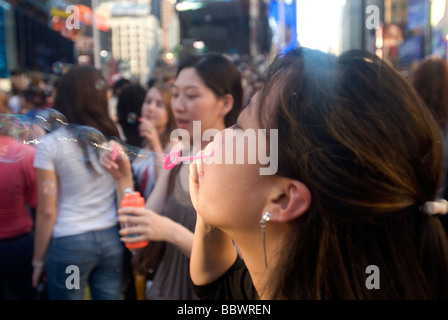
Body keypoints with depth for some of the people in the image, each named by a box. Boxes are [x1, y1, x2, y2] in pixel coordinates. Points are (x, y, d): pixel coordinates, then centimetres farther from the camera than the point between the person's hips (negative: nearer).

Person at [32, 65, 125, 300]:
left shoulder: (50, 144, -10)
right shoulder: (113, 137, 0)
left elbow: (47, 212, -8)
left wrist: (39, 260, 0)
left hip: (70, 244, -3)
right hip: (111, 239, 4)